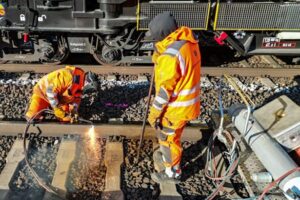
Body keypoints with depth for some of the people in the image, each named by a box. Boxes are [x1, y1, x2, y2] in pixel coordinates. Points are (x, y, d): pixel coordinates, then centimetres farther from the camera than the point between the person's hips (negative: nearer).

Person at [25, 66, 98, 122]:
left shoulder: (81, 81, -11)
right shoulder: (68, 76, -37)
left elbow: (77, 97, 1)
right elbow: (50, 91, -35)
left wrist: (74, 110, -14)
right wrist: (57, 108, -31)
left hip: (58, 96, 7)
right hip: (43, 90, -7)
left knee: (66, 118, -1)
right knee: (32, 117, -17)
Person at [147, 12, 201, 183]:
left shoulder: (171, 54, -29)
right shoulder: (188, 42, 0)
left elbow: (166, 88, -24)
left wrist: (154, 112, -14)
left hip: (177, 107, -9)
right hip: (188, 102, 9)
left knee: (168, 138, 13)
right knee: (170, 135, 29)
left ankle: (173, 173, 32)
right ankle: (167, 157, 52)